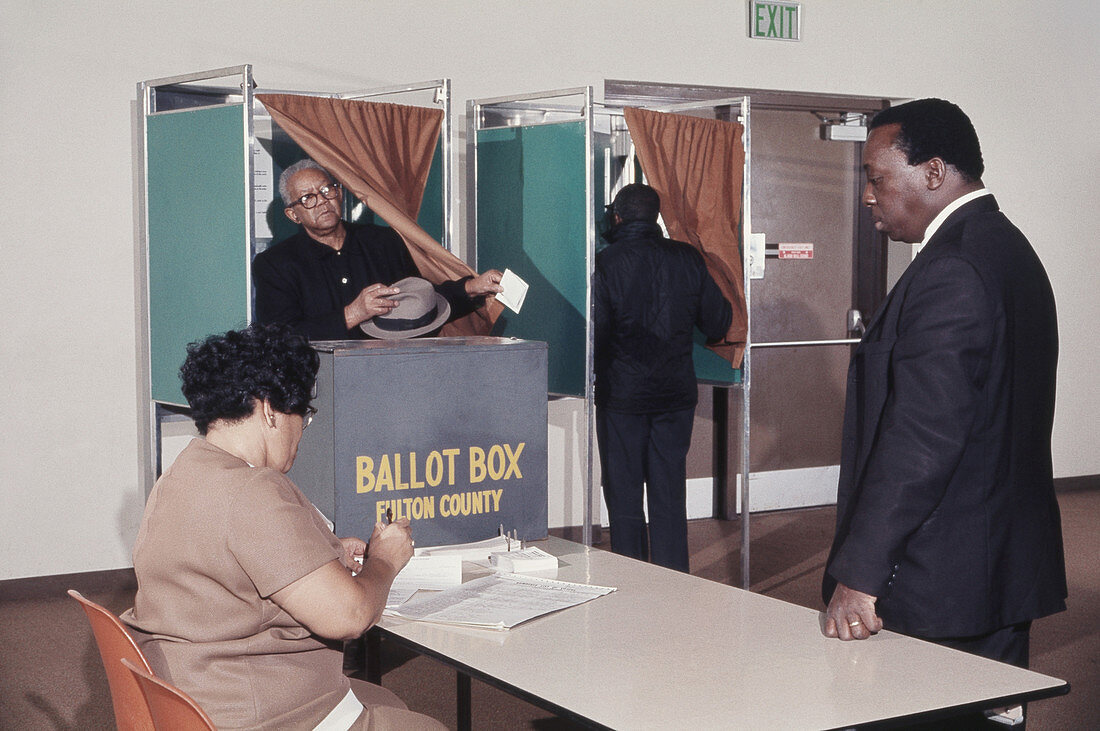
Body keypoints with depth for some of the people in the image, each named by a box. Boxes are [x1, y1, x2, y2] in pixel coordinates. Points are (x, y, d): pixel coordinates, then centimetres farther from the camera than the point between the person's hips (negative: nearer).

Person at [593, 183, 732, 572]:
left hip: (621, 394, -3)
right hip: (676, 394, 3)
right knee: (670, 499, 10)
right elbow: (718, 324, 4)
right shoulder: (687, 259, 0)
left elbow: (594, 333, -15)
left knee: (624, 500, 6)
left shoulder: (605, 263, -12)